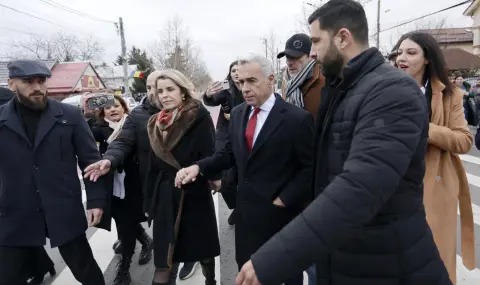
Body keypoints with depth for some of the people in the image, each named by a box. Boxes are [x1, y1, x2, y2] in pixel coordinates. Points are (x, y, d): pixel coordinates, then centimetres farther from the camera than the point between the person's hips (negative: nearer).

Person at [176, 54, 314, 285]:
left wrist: (284, 200, -15)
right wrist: (199, 167, -8)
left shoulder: (297, 119, -16)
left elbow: (310, 168, -13)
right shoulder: (237, 114, 4)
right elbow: (229, 153, 7)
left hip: (279, 214, -5)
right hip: (246, 210, 5)